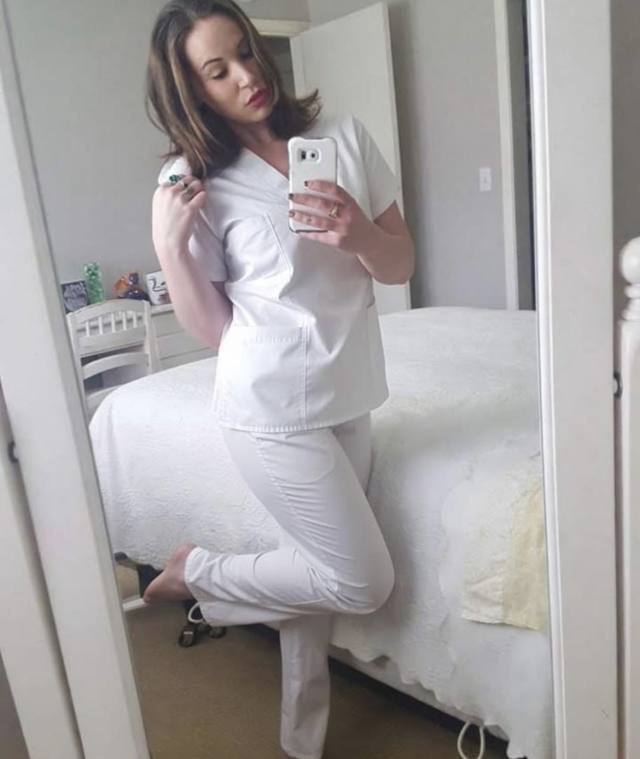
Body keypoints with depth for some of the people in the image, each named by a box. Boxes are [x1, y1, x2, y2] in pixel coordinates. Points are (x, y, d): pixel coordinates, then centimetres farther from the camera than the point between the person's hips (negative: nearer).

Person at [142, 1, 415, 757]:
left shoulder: (342, 135, 4)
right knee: (363, 582, -1)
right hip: (272, 407, -5)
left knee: (317, 572, 13)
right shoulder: (194, 179, -8)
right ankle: (197, 571, 20)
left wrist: (359, 234, -15)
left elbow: (402, 265, 4)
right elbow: (213, 329, -5)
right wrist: (168, 246, -17)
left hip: (347, 396, 5)